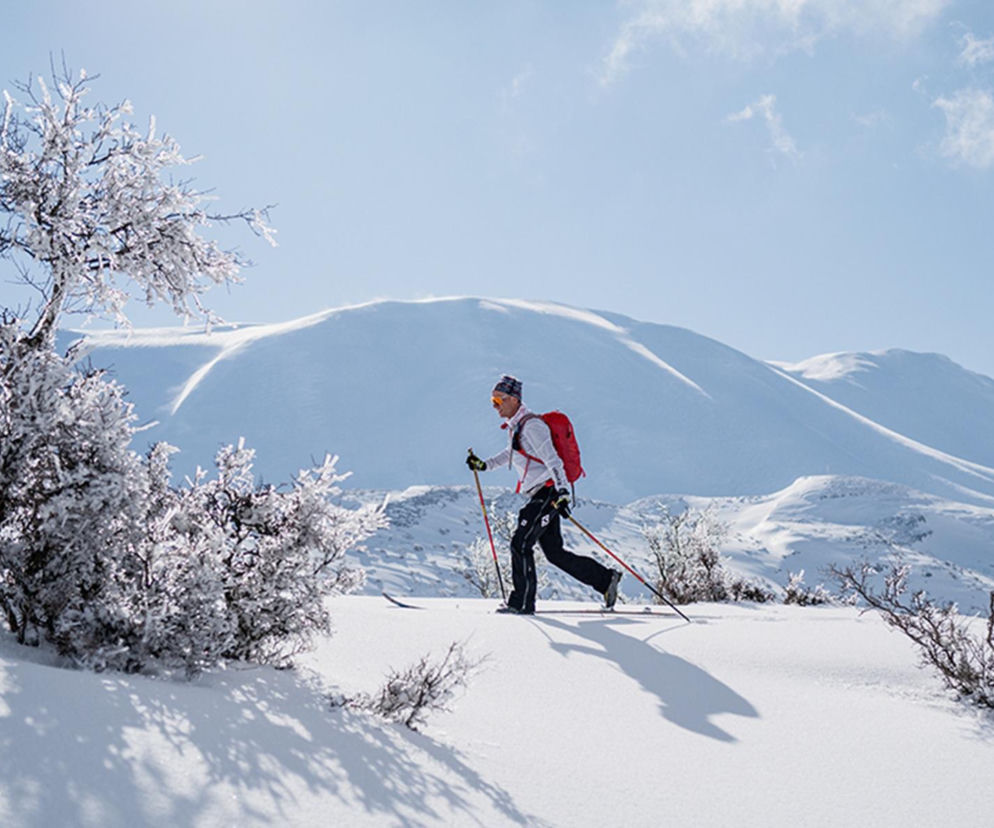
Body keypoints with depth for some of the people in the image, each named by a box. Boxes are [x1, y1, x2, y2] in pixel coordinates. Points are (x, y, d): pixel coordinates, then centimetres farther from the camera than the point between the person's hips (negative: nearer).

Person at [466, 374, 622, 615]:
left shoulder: (531, 425, -15)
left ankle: (522, 602, -5)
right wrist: (484, 465, 30)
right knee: (555, 553, 10)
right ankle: (606, 579, 18)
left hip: (548, 493, -10)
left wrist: (562, 491, -34)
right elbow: (511, 453, 35)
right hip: (539, 496, 10)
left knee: (520, 543, -11)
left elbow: (551, 459, -25)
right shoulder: (516, 426, 15)